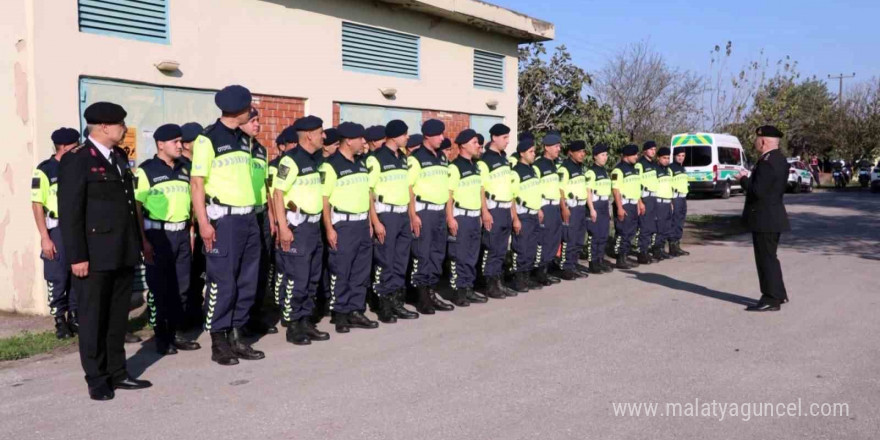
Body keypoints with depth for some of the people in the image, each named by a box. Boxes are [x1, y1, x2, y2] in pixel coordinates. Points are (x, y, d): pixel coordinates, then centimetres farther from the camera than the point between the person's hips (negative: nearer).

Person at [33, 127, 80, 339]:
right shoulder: (44, 171, -8)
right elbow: (37, 206, -9)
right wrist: (45, 238, -13)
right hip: (57, 230, -4)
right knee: (57, 278, 3)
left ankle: (74, 317, 22)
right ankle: (60, 320, 14)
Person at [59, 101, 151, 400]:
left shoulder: (120, 157, 14)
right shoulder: (76, 160, -9)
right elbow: (69, 212, -13)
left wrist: (138, 243, 15)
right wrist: (77, 256, -16)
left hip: (124, 253, 7)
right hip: (96, 255, -7)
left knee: (118, 317, 14)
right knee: (93, 318, 5)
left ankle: (117, 373, 24)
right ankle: (97, 379, 16)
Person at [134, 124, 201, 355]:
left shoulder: (184, 169, 12)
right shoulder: (146, 170, -5)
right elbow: (136, 207, -8)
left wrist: (191, 233, 11)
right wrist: (143, 240, -14)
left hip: (181, 234, 5)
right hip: (158, 234, -5)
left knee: (181, 287, 9)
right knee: (159, 288, 1)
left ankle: (176, 333, 19)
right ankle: (161, 337, 10)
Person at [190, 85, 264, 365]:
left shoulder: (243, 140, 15)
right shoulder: (207, 139, -6)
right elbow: (197, 184, -9)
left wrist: (253, 216, 14)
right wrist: (203, 223, -16)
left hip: (248, 218, 7)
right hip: (223, 219, -7)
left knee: (247, 282, 9)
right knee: (223, 283, -3)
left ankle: (237, 336, 19)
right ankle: (218, 342, 8)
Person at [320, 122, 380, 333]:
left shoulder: (361, 165, 15)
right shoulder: (331, 165, -9)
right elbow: (324, 198, -13)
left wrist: (369, 222, 15)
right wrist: (329, 229, -17)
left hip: (362, 224, 8)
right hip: (343, 225, -7)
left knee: (361, 272, 10)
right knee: (340, 272, -1)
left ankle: (356, 311, 18)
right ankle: (340, 314, 9)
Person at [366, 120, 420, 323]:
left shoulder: (403, 158, 13)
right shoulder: (376, 158, -9)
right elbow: (367, 192, -13)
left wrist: (411, 215, 12)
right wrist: (375, 221, -17)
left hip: (403, 215, 7)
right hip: (385, 214, -7)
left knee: (401, 262, 11)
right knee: (384, 262, -1)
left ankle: (397, 302, 20)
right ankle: (384, 306, 8)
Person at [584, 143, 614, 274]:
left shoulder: (605, 171, 17)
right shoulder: (591, 172, -9)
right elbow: (588, 191, -14)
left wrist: (609, 209, 20)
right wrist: (592, 209, -18)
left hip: (604, 207, 8)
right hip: (595, 206, -8)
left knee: (603, 236, 10)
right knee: (594, 236, -5)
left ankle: (601, 260, 18)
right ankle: (593, 263, -1)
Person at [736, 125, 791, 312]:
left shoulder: (767, 162, -21)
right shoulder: (779, 159, 11)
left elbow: (758, 191, -25)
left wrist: (743, 180, -10)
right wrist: (750, 179, 10)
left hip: (764, 218, -10)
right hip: (773, 217, 10)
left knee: (766, 259, -1)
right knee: (769, 257, 20)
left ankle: (771, 300, 7)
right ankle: (779, 294, 30)